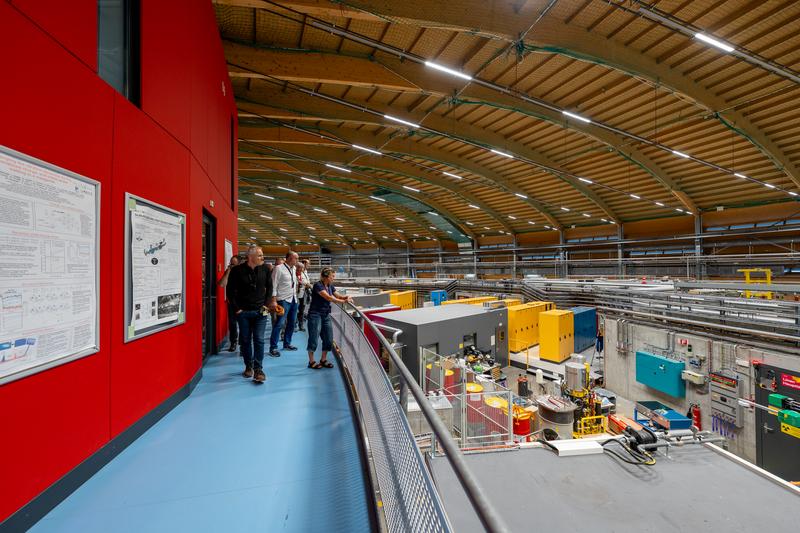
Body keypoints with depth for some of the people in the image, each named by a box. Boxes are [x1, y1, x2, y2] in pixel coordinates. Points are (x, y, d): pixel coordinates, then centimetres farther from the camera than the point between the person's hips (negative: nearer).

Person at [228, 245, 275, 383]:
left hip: (260, 311, 0)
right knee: (245, 340, 10)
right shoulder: (237, 271, -7)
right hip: (243, 312, 0)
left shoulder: (265, 269, -2)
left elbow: (269, 287, 8)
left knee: (259, 340, -3)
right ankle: (248, 367, 25)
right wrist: (237, 308, -4)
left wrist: (267, 304, 1)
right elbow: (231, 291, -1)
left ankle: (258, 369, 3)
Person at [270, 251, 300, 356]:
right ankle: (273, 347, 2)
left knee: (291, 323, 15)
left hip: (294, 300, 8)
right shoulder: (279, 269, -11)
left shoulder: (294, 269, 11)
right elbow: (273, 285, -13)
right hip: (284, 300, -8)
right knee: (279, 323, -8)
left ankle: (287, 343, 28)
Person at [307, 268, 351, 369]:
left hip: (326, 315, 8)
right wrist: (344, 301, -28)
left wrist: (346, 297, -10)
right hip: (315, 314, -8)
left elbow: (338, 295, 11)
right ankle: (311, 362, 14)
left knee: (329, 339, 7)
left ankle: (323, 360, 23)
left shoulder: (330, 286, 6)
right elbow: (328, 297, -26)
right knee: (314, 338, 0)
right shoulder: (318, 285, -17)